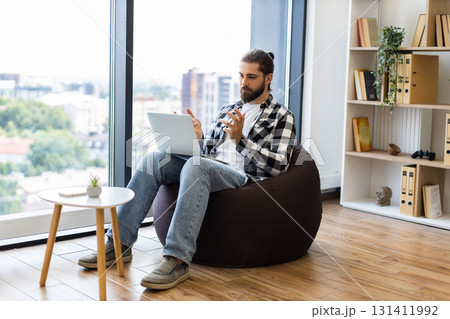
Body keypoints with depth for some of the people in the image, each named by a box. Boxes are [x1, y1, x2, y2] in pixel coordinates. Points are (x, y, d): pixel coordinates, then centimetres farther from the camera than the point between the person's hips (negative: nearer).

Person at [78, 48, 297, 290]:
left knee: (196, 166, -37)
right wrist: (198, 137, 0)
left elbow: (278, 165, -6)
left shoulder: (281, 117, 7)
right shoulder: (227, 111, 27)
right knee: (154, 159, -17)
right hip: (208, 169, 6)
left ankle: (177, 259, -43)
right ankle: (119, 242, -20)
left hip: (243, 178, -6)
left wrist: (240, 139, -16)